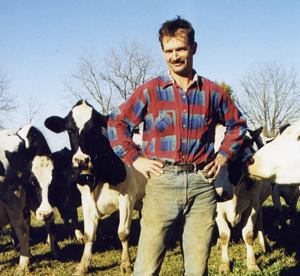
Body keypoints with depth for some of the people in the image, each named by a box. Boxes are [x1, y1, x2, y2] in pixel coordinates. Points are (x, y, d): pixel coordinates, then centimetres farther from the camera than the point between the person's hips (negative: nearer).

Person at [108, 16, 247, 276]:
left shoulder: (212, 92, 8)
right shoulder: (150, 91, 4)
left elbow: (237, 123, 23)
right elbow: (116, 122, 9)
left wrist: (224, 154, 11)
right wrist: (134, 158, 2)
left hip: (202, 186, 2)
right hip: (161, 183, -2)